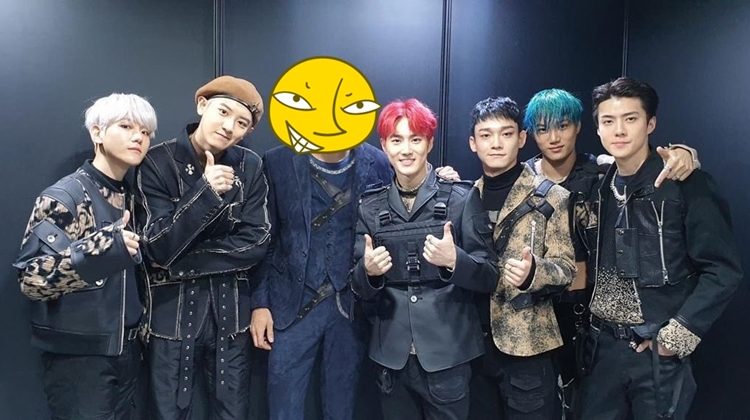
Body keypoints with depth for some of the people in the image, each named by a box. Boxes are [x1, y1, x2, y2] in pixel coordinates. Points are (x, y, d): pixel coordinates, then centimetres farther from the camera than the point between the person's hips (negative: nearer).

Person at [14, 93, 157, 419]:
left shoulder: (131, 197, 7)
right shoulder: (63, 197, -15)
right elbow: (32, 278, -22)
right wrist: (104, 248, -30)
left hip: (126, 349, 7)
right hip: (77, 355, -7)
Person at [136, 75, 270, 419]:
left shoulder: (250, 166, -1)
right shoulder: (158, 162, -9)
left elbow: (255, 245, -6)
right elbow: (159, 247, -15)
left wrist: (185, 260, -13)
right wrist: (205, 191, -25)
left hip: (230, 308, 3)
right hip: (173, 309, -2)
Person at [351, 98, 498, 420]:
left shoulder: (462, 198, -5)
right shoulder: (370, 206, 2)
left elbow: (489, 277, -4)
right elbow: (360, 288, 6)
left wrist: (454, 261, -23)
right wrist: (368, 270, -16)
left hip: (447, 355, -2)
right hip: (391, 356, 2)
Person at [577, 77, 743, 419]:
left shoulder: (685, 184, -10)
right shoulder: (597, 187, 5)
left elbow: (723, 270, -11)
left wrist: (679, 333, -15)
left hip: (659, 348, -4)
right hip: (603, 344, 5)